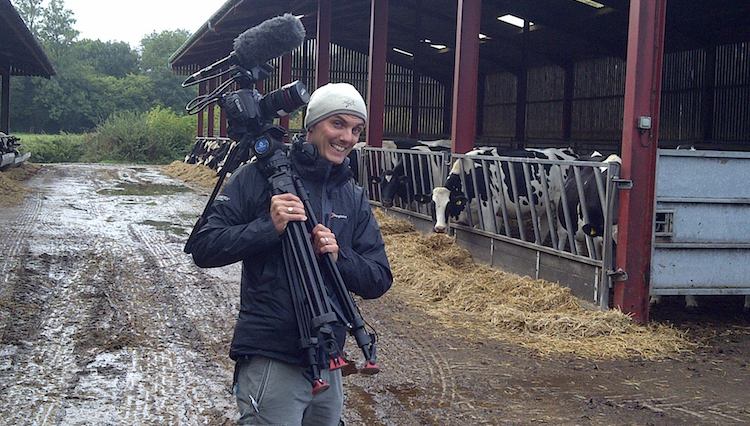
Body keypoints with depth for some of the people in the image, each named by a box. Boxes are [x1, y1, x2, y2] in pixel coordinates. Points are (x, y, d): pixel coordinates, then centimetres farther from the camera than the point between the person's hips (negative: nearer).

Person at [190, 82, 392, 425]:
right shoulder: (262, 176, -5)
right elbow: (204, 249, -8)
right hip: (270, 361, -5)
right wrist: (268, 226, -21)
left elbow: (379, 280, 5)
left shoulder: (355, 198, 9)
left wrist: (338, 256, -14)